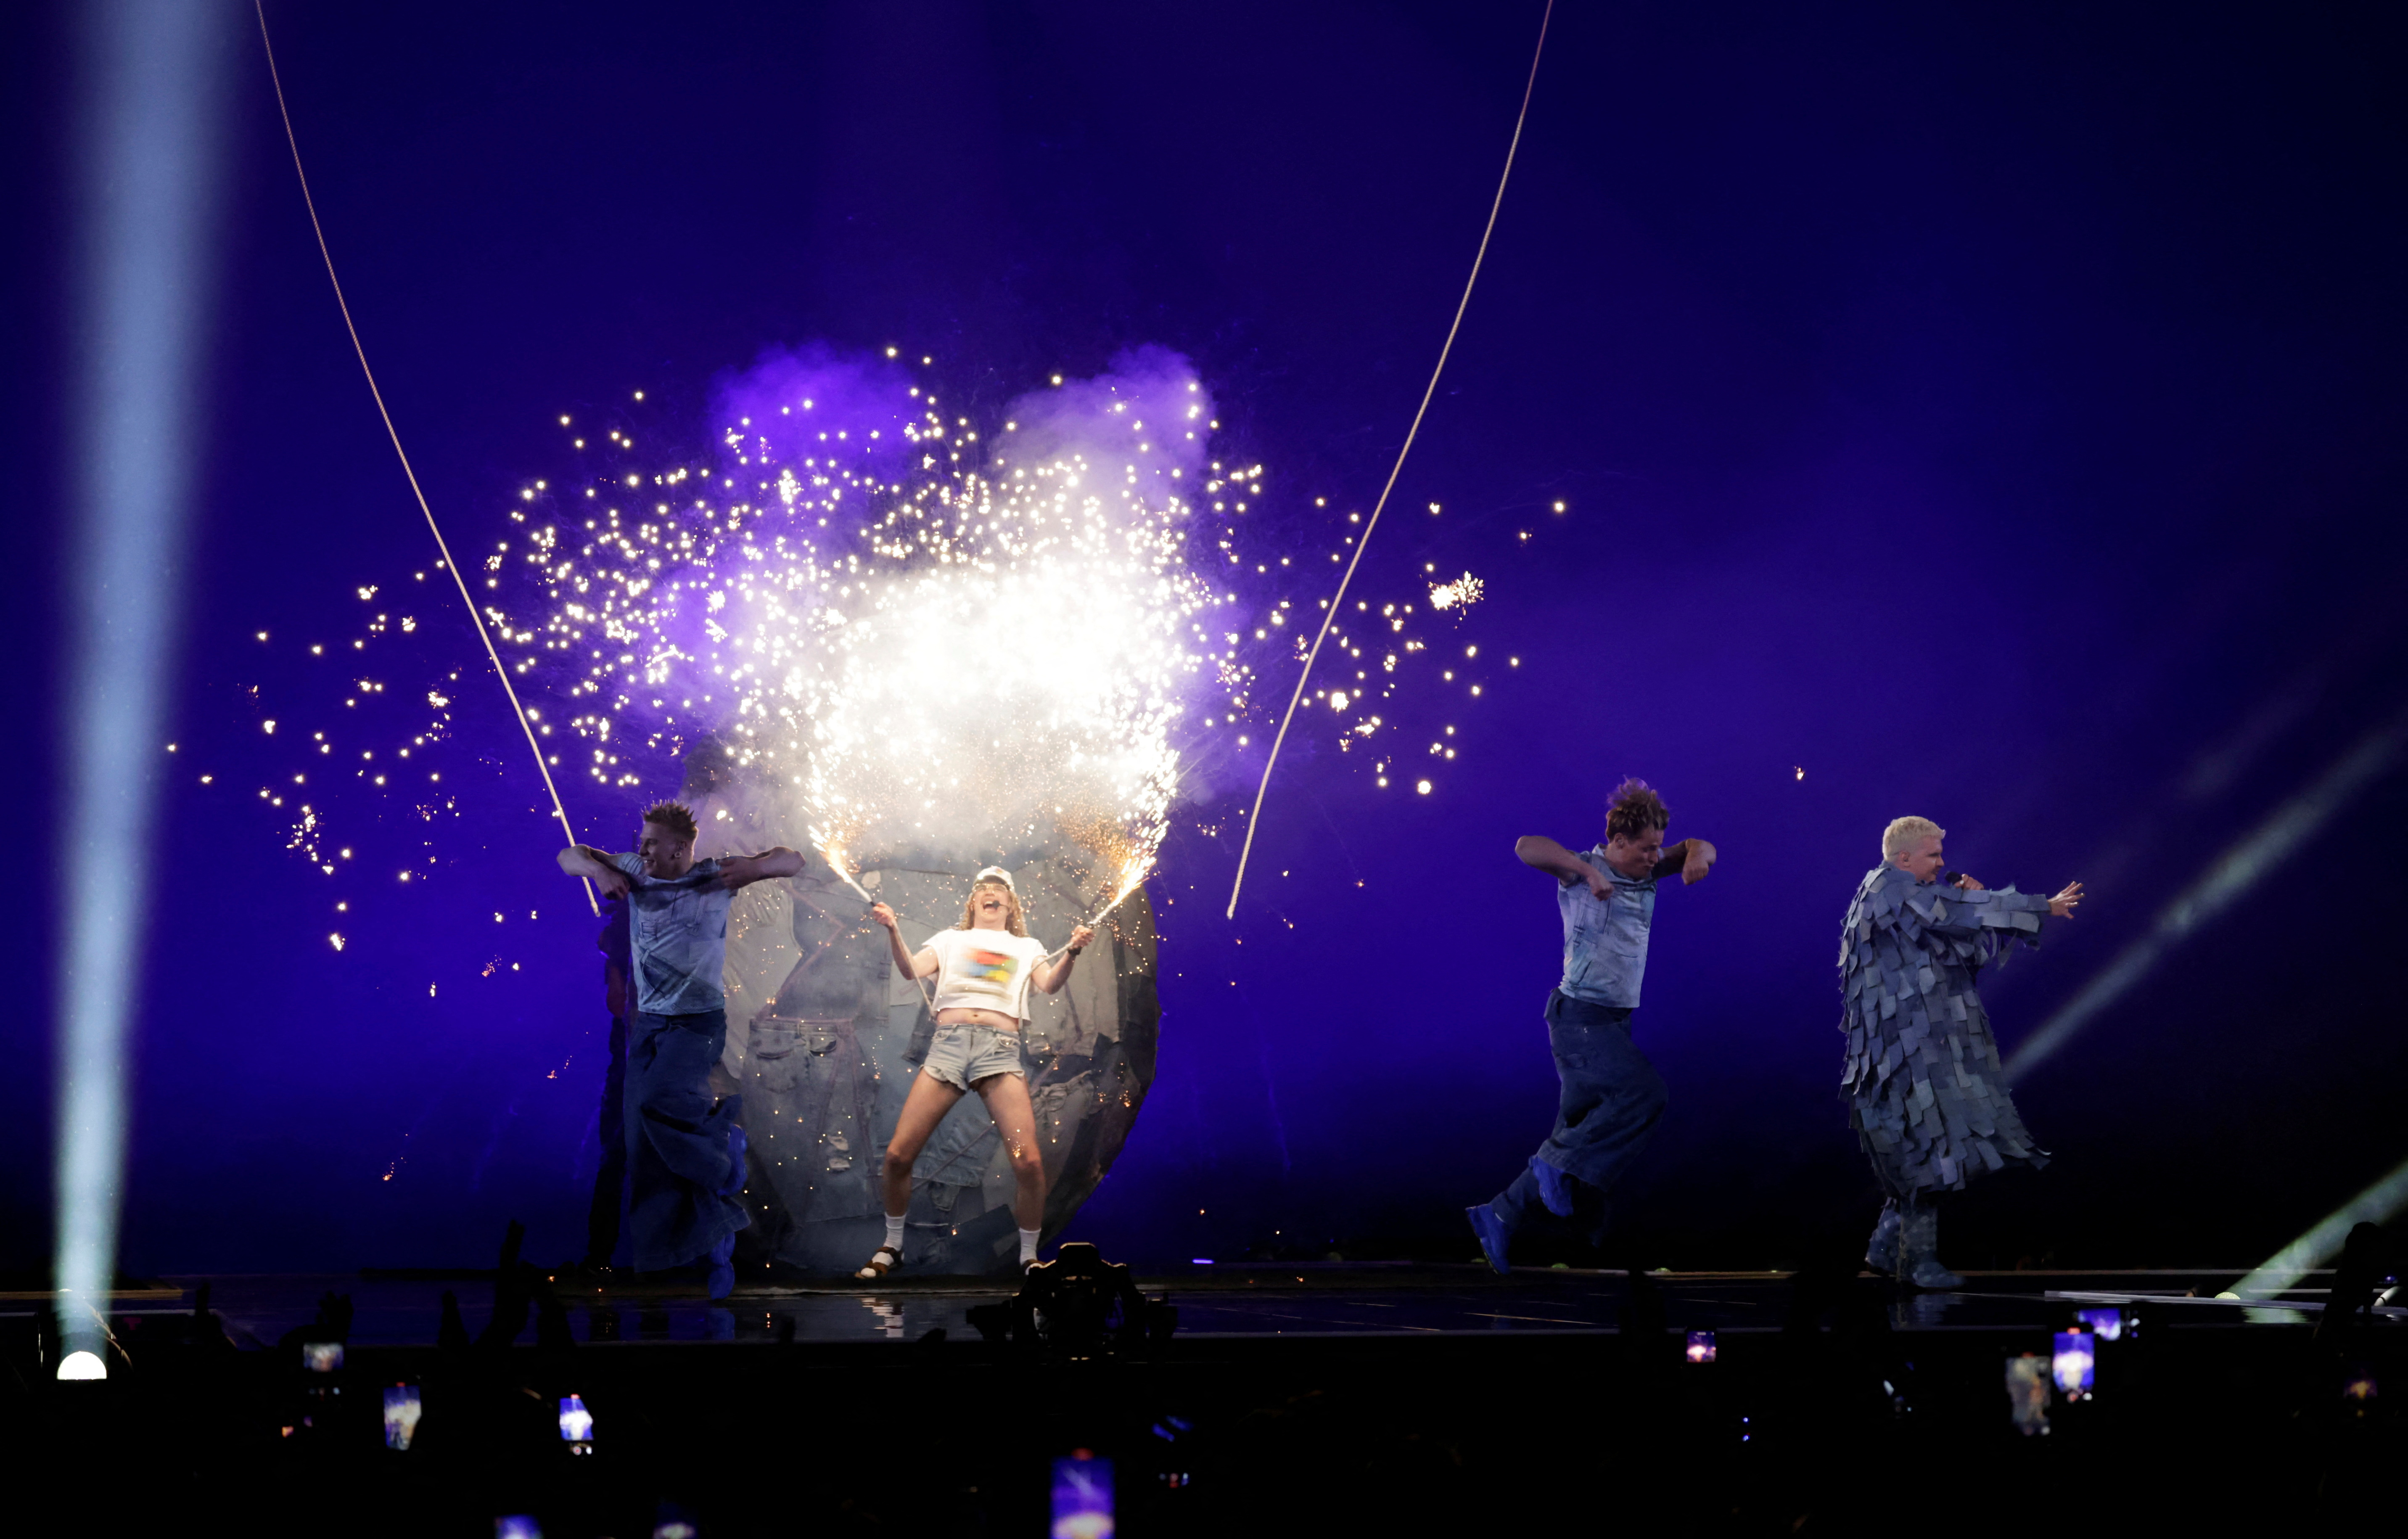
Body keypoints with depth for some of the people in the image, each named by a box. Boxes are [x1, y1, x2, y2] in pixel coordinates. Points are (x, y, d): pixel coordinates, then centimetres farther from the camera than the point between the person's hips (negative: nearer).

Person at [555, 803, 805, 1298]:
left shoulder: (714, 878, -5)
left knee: (659, 1097, -32)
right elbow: (568, 856, 13)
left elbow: (793, 861, -4)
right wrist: (598, 869, -9)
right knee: (645, 1151, 2)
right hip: (648, 1021, 5)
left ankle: (723, 1143, -2)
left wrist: (756, 866, -25)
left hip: (698, 1020, -5)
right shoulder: (635, 872, 4)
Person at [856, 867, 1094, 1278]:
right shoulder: (950, 939, 25)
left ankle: (1029, 1256, 5)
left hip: (1001, 1048, -1)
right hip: (947, 1045, 1)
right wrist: (893, 930, -7)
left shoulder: (1027, 947, 25)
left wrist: (1071, 952, -12)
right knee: (897, 1154, -6)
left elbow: (1050, 985, 6)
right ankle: (892, 1247, 17)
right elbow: (912, 970, 9)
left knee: (1028, 1160, -15)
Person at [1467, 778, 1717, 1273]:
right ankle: (1563, 1166, -10)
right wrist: (1588, 871, -34)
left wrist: (1698, 856, -9)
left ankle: (1499, 1217, 15)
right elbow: (1527, 846, -26)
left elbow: (1697, 848, 14)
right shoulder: (1581, 872, -10)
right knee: (1645, 1091, -23)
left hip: (1613, 1022, 8)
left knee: (1581, 1132, 8)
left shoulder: (1644, 873, 11)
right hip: (1581, 1017, -8)